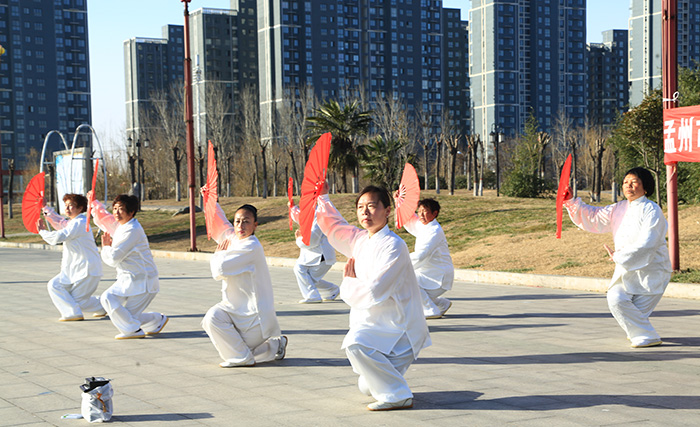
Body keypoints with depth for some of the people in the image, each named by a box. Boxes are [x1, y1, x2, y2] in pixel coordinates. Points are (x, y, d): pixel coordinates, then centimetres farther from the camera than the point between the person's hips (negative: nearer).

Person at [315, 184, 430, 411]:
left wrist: (348, 283, -8)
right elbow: (333, 226, 24)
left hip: (399, 328, -8)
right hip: (374, 324, 8)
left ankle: (398, 395, -21)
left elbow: (372, 293, -27)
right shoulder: (360, 239, 5)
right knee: (367, 388, 13)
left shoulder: (394, 247, -21)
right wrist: (323, 196, 14)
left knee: (355, 342, -33)